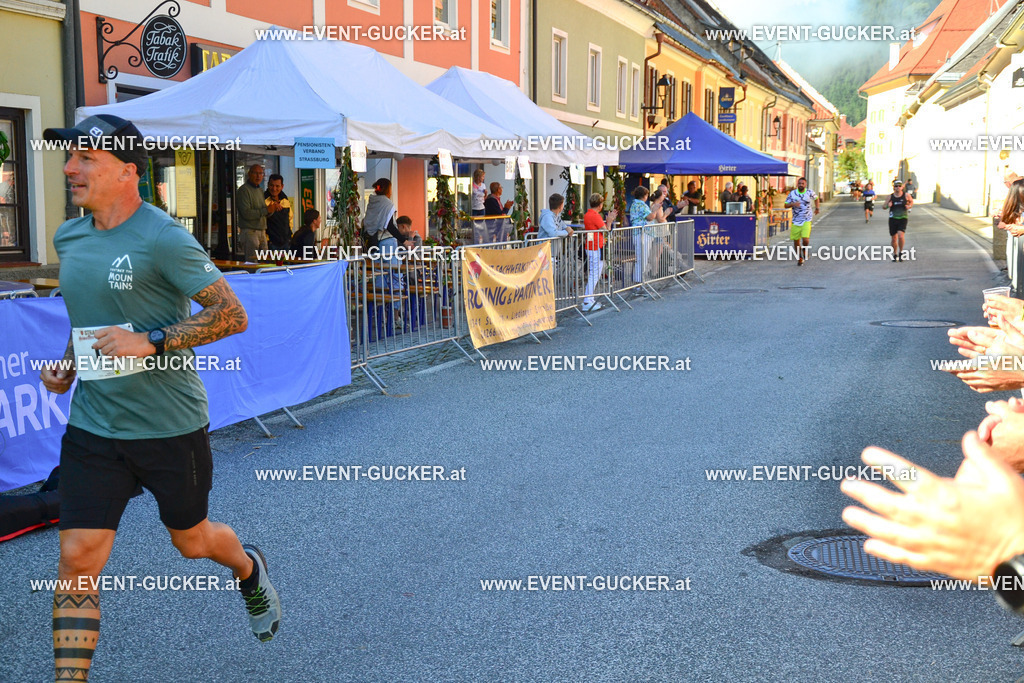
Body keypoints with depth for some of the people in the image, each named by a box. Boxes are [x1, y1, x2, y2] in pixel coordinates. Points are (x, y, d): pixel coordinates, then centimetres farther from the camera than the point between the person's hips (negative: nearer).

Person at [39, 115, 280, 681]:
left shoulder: (162, 238, -15)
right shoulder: (68, 239, 7)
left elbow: (232, 315, -17)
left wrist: (150, 342, -25)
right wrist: (67, 362, 7)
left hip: (171, 426, -4)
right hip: (92, 427, 5)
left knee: (190, 540, 17)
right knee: (77, 556, -4)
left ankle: (250, 570, 51)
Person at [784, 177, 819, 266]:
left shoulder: (810, 192, -1)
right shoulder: (792, 193, -2)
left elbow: (816, 198, 22)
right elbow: (786, 205, 0)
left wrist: (817, 208, 17)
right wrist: (793, 204, -18)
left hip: (806, 221, -1)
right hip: (795, 221, 2)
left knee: (805, 239, -18)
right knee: (796, 241, 5)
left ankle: (806, 249, 16)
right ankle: (799, 258, 23)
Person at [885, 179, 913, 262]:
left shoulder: (906, 195, 0)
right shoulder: (890, 196, 2)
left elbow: (912, 201, 19)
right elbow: (884, 207, 8)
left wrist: (909, 206, -2)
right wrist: (887, 205, -15)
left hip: (902, 219, -2)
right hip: (893, 219, 2)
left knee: (900, 236, -21)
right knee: (894, 238, 6)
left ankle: (901, 253, -1)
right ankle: (895, 254, 26)